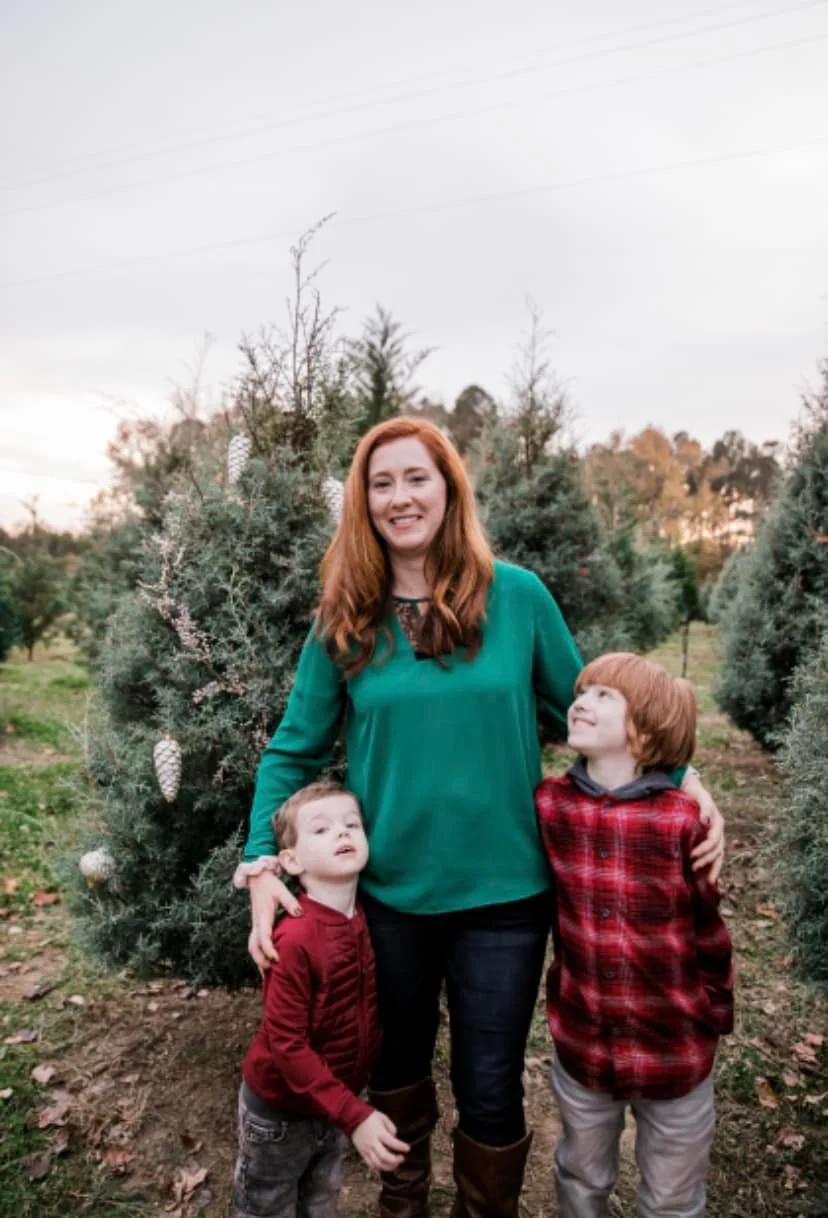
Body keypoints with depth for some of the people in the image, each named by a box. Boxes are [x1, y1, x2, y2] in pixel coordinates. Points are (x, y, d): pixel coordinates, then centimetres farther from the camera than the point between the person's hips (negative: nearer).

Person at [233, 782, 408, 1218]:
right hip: (279, 1109, -5)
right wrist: (355, 1116, -28)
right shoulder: (296, 939, -30)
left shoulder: (367, 920, -9)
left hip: (331, 1104, 6)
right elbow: (287, 1043, -27)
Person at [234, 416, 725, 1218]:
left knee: (490, 1088, 15)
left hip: (503, 891, -1)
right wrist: (263, 863, -11)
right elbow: (293, 751, -1)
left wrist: (680, 775, -10)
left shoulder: (518, 596, -9)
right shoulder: (345, 621, -6)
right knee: (395, 1064, 25)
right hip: (387, 892, 2)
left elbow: (584, 710, 1)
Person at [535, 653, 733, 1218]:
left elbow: (710, 931, -8)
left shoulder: (683, 819, -21)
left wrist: (713, 1019, 3)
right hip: (580, 1042, 2)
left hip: (675, 1050, -2)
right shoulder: (548, 804, -12)